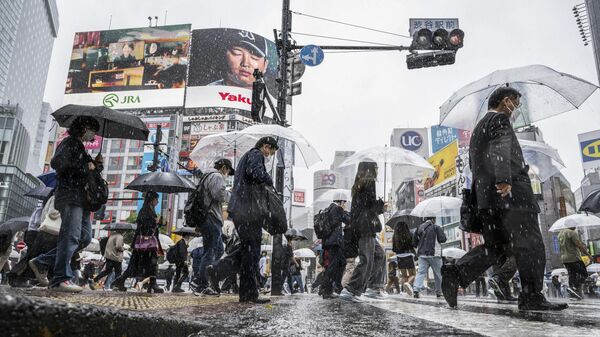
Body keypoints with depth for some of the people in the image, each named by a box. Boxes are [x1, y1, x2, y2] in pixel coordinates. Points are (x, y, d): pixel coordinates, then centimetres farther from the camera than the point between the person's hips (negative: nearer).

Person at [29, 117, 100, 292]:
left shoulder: (80, 147, 27)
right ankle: (61, 279, -17)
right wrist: (86, 167, -13)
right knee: (71, 235, -16)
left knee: (85, 237, 5)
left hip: (80, 197, 9)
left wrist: (95, 163, 12)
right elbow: (56, 163, -17)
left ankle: (41, 263, 12)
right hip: (69, 194, -9)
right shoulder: (69, 143, -1)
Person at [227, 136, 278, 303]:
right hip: (248, 209, -10)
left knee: (247, 249, 13)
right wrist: (269, 181, -7)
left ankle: (246, 293, 17)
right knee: (252, 250, -7)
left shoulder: (247, 156, 27)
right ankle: (250, 293, -4)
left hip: (238, 209, 10)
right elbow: (256, 172, -25)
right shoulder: (256, 155, -4)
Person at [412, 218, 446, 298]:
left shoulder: (419, 227, 11)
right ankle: (438, 292, 18)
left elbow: (414, 239, 12)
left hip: (422, 254, 4)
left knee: (421, 272, -2)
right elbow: (443, 239, -9)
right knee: (438, 273, 10)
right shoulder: (436, 227, -5)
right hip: (434, 254, -4)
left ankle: (416, 289, -21)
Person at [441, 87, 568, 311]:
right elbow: (500, 149, -18)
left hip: (486, 197, 9)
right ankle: (532, 296, 1)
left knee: (495, 246, 7)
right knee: (530, 244, -1)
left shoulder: (478, 128, 29)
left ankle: (456, 273, -10)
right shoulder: (500, 119, 1)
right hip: (510, 192, -9)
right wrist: (504, 179, -30)